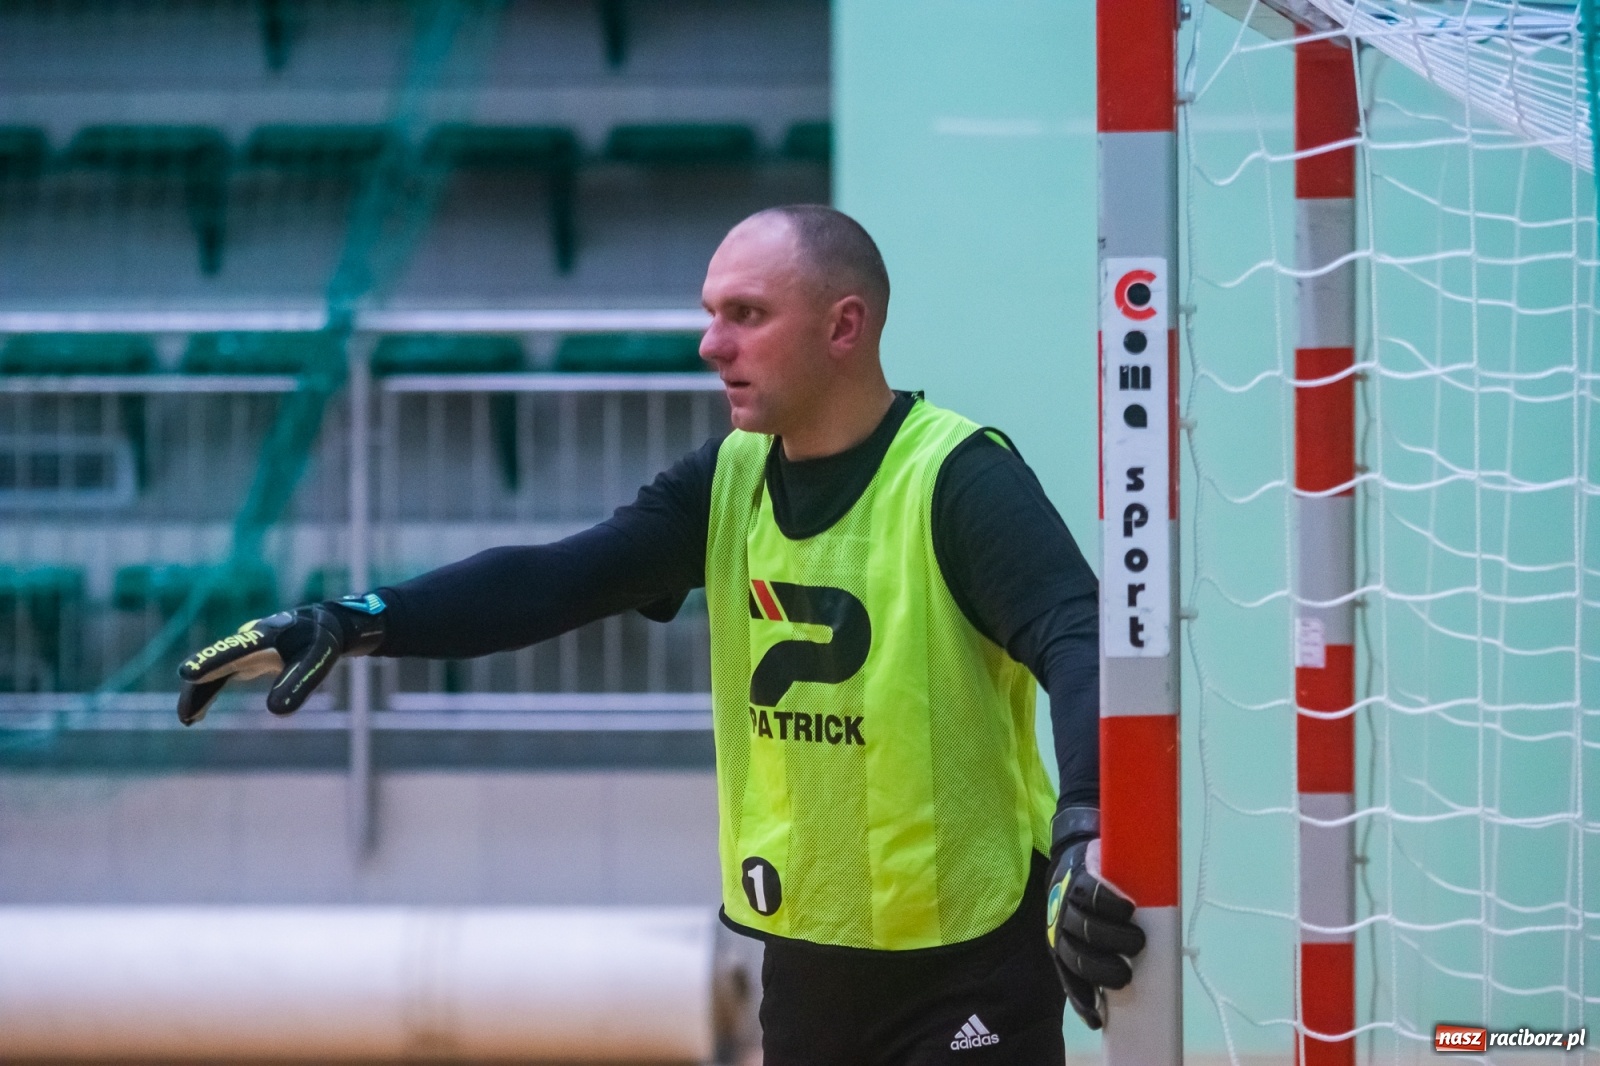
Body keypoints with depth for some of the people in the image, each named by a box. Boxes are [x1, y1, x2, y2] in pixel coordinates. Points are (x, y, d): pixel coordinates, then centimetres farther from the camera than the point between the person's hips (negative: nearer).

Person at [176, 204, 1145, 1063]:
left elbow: (1080, 646, -28)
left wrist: (1086, 835, -47)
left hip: (969, 974, -7)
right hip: (808, 963, 7)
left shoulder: (960, 478, -15)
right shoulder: (730, 482, 4)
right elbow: (554, 582, -3)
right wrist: (352, 624, -17)